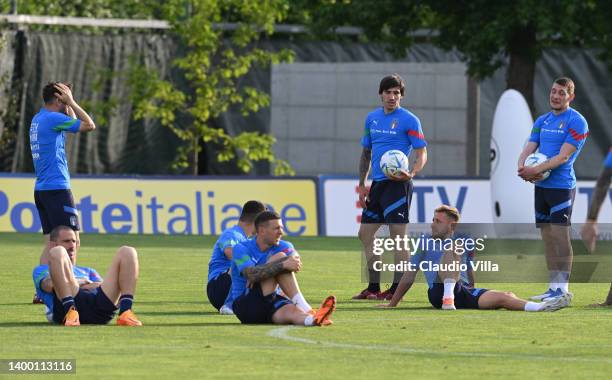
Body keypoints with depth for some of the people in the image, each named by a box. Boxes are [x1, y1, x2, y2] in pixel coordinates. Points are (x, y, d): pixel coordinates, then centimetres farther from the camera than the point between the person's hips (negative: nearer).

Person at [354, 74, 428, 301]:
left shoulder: (409, 120, -5)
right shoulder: (372, 118, 13)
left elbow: (422, 154, -8)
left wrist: (411, 173, -27)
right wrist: (362, 184, 16)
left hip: (398, 184, -8)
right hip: (377, 184, 8)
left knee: (398, 235, -8)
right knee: (365, 234, 9)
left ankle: (397, 289, -5)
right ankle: (373, 288, 17)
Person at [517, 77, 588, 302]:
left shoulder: (576, 121, -7)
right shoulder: (543, 121, 15)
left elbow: (563, 156, -15)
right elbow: (528, 150, 10)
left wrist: (537, 170, -23)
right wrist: (522, 167, -12)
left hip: (561, 185, -7)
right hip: (541, 186, 7)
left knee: (560, 236, -9)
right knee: (547, 238, 8)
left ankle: (562, 288, -8)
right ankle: (553, 287, 13)